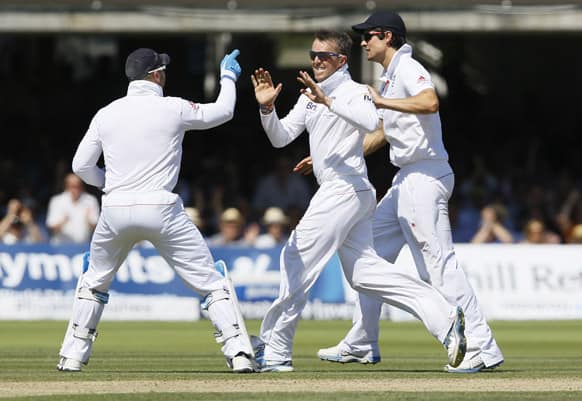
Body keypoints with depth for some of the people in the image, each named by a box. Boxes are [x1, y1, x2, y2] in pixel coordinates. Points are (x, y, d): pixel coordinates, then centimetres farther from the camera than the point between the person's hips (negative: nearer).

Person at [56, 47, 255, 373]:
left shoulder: (106, 114, 7)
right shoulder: (174, 109, -1)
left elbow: (82, 166, 9)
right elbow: (223, 112, 15)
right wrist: (228, 76, 32)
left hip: (116, 211, 3)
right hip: (161, 209, -3)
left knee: (94, 283, 24)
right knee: (211, 282, 3)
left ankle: (73, 355, 20)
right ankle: (238, 352, -9)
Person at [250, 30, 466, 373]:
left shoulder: (353, 92, -9)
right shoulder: (310, 97, 17)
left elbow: (371, 122, -30)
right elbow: (280, 138, 12)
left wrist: (329, 101, -34)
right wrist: (267, 108, -5)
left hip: (346, 189, -10)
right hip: (338, 193, 10)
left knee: (297, 262, -6)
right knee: (363, 271, 6)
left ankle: (274, 352, -1)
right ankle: (444, 317, 1)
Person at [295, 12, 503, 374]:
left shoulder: (407, 68, -8)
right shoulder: (390, 76, 21)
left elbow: (430, 102, -29)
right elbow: (380, 136, 30)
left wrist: (382, 101, -21)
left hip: (425, 177, -11)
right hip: (406, 180, 11)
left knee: (438, 262, -15)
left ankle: (482, 347, -18)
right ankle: (361, 346, 21)